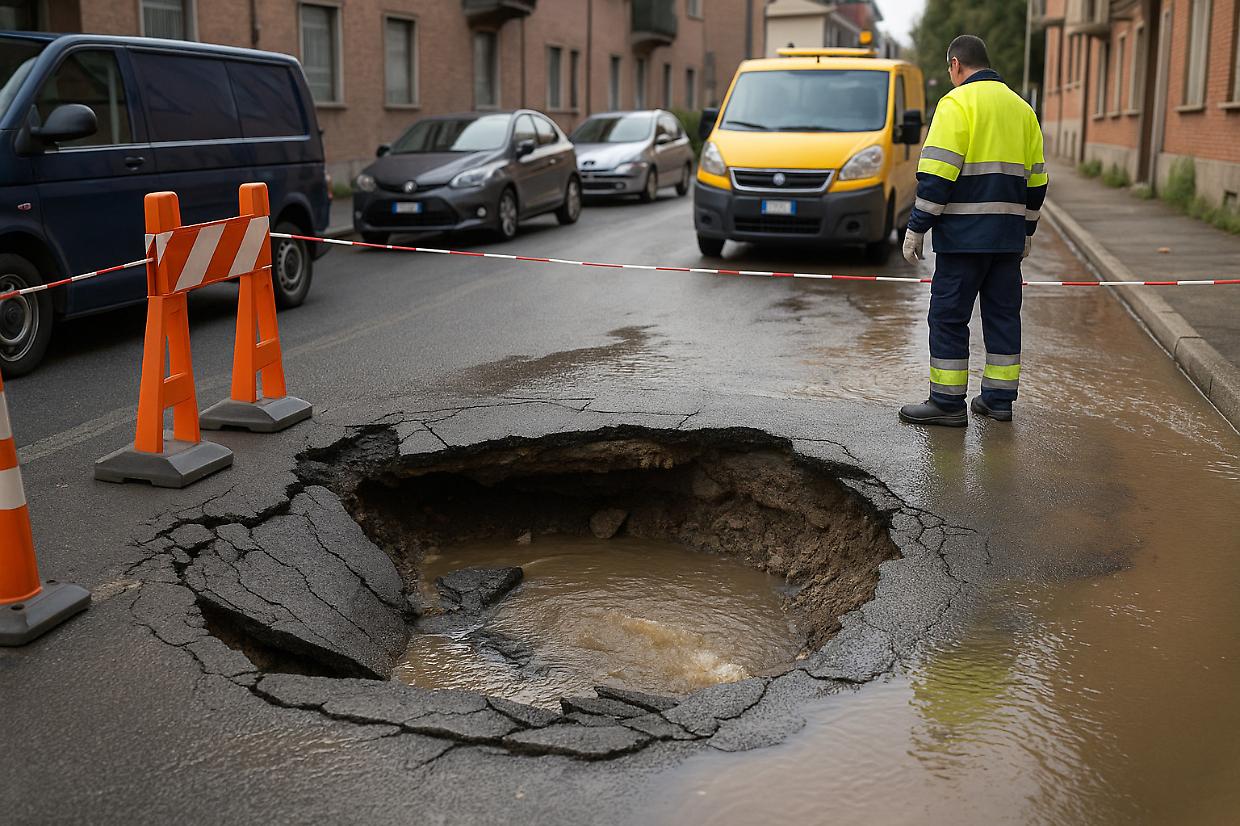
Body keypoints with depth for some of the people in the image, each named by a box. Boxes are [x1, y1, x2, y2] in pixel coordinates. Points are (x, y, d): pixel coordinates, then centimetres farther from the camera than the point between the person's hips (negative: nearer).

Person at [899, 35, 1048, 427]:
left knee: (949, 314, -1)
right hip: (1008, 235, 7)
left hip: (964, 233, -7)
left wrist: (917, 228, -11)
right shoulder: (1021, 108, 16)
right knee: (1002, 313, 13)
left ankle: (947, 402, 1)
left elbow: (936, 175, -15)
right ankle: (999, 398, 18)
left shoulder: (957, 103, -6)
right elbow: (1035, 178, 18)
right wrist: (1026, 231, 25)